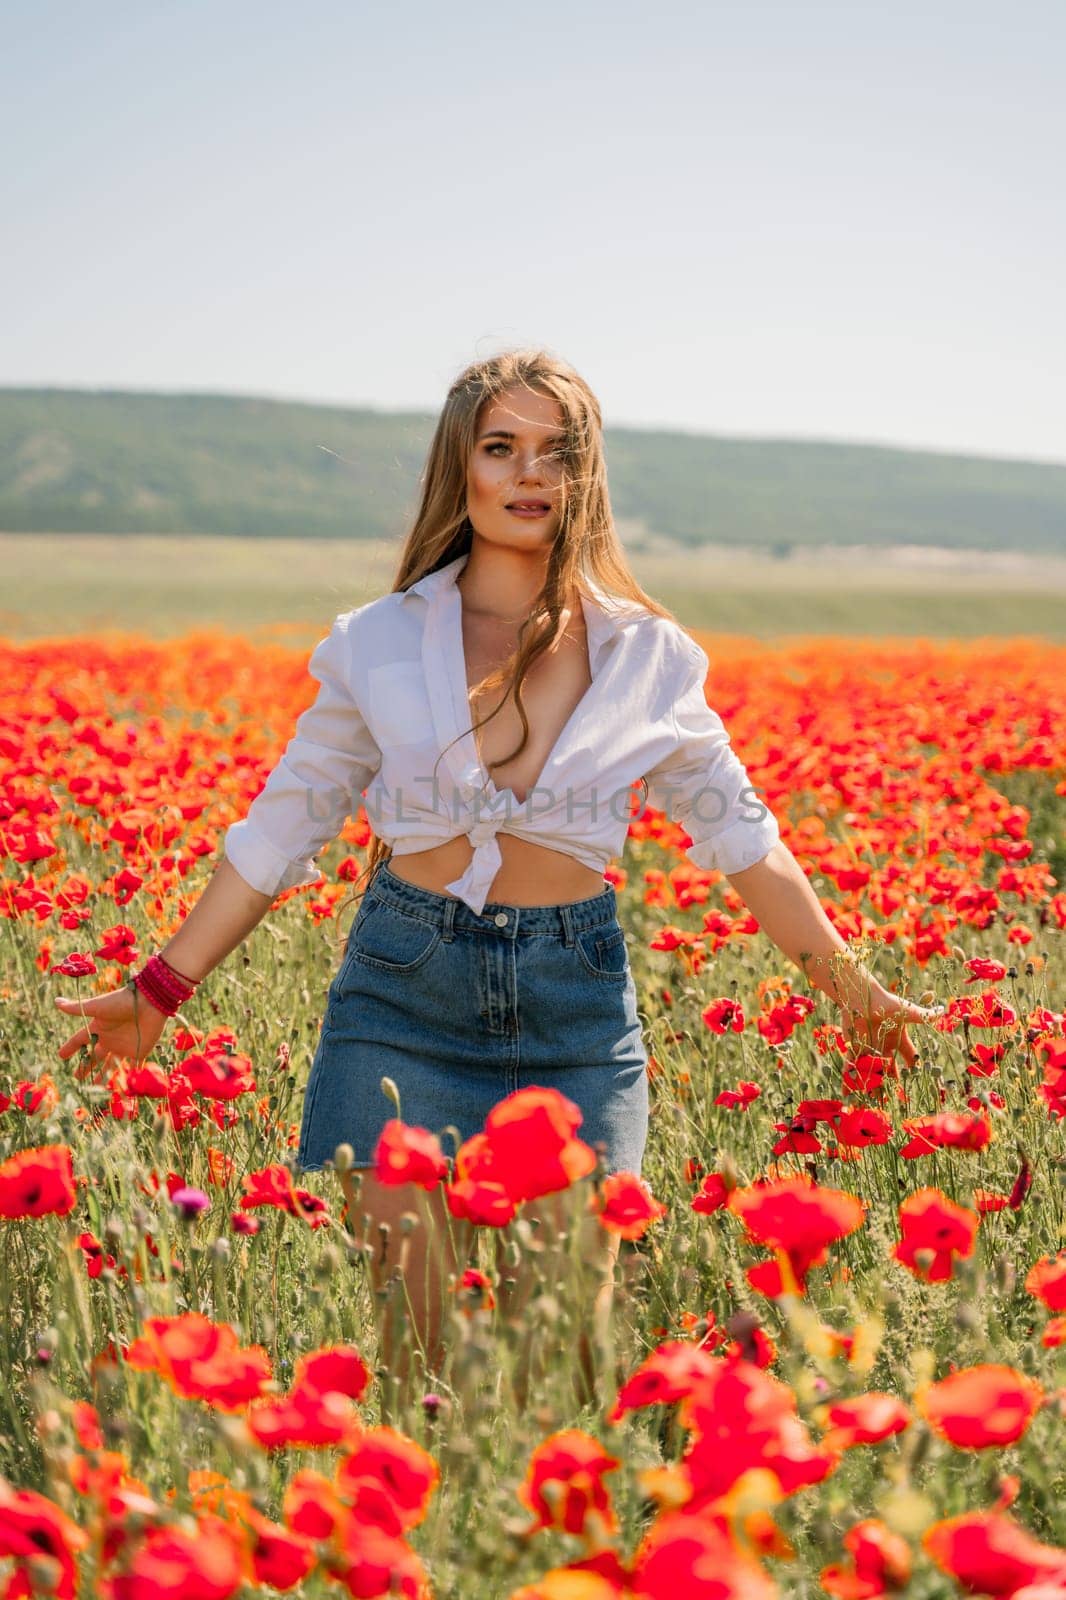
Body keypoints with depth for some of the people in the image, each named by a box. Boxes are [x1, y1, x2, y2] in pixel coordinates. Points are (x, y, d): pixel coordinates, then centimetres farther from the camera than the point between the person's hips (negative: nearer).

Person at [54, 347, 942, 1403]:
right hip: (405, 992, 0)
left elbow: (736, 833, 14)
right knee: (389, 1329, -4)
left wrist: (846, 980, 13)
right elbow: (281, 832, 9)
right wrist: (160, 990, 7)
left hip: (576, 1004, 1)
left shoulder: (645, 657, 4)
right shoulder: (380, 644, 2)